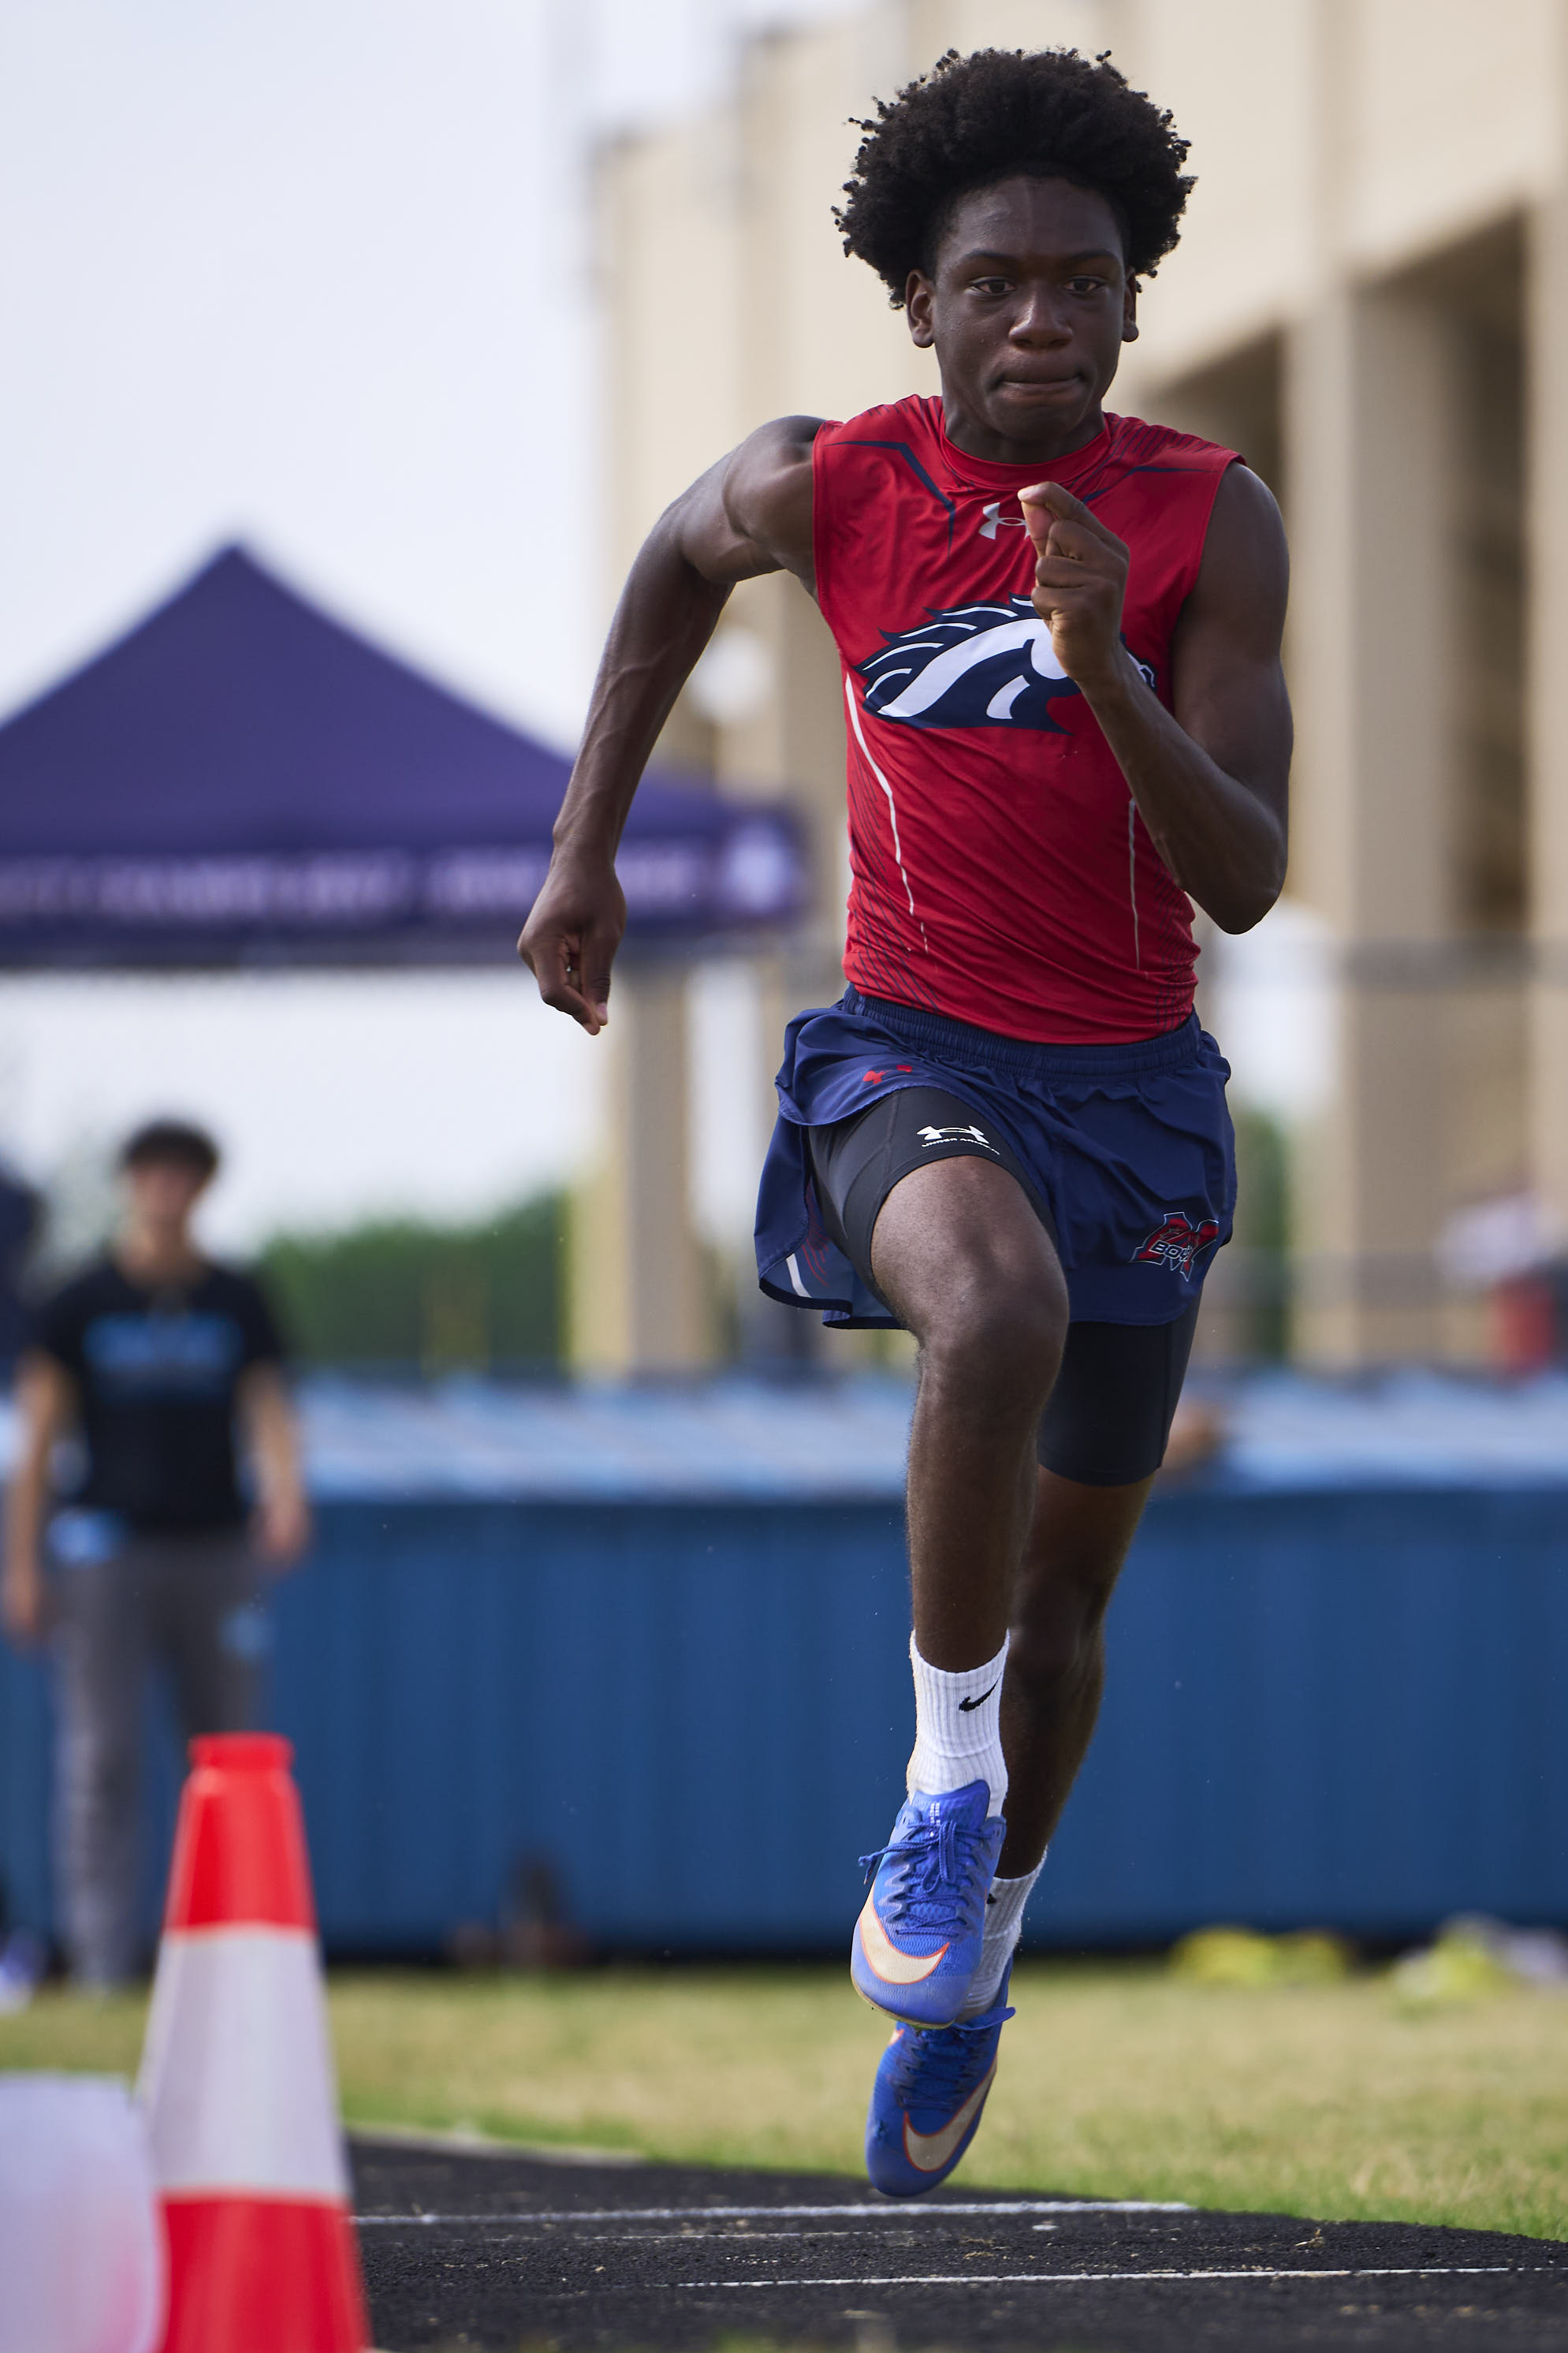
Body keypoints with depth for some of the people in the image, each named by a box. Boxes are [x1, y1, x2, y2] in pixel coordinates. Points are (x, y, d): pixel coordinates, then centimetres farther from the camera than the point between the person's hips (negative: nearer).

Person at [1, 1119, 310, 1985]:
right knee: (101, 1755, -9)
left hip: (216, 1549, 2)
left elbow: (266, 1412, 6)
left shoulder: (238, 1303, 9)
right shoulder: (80, 1304, 3)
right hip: (107, 1546, -2)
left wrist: (284, 1494, -16)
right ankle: (101, 1959, -9)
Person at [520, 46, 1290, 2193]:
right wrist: (588, 849, 16)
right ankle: (947, 1777, -23)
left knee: (1068, 1585, 14)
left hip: (1135, 1082, 2)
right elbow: (676, 563, 18)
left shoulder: (1214, 524, -10)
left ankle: (976, 1948, 39)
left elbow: (1246, 885, -15)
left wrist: (1102, 663, -30)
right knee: (998, 1304, -37)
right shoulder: (826, 488, -7)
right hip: (911, 1050, -2)